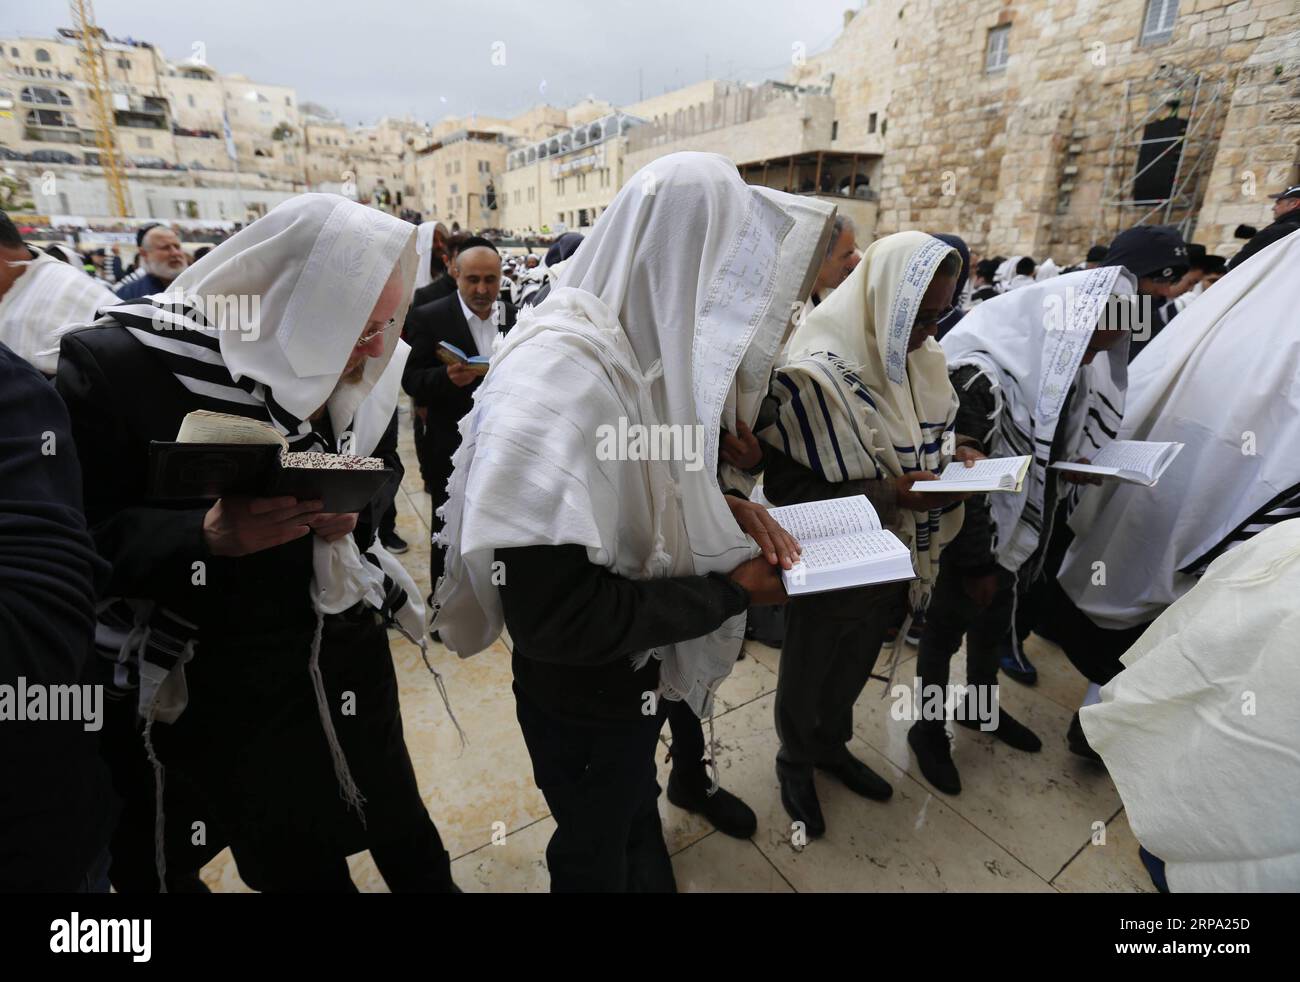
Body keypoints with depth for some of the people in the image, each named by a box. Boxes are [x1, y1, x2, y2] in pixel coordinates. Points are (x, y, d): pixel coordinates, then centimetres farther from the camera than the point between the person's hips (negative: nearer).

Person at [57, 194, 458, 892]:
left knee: (408, 845, 14)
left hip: (348, 658, 4)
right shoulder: (119, 364, -16)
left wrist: (348, 519, -14)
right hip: (222, 697, -3)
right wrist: (206, 537, -30)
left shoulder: (348, 376, -1)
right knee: (299, 867, 15)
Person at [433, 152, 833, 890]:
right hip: (583, 698, -8)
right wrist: (727, 592, -25)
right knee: (598, 856, 23)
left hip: (640, 672, 8)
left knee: (636, 812, 34)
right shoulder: (557, 377, -32)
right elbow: (554, 615, -34)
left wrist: (724, 505, -8)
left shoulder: (641, 351, -2)